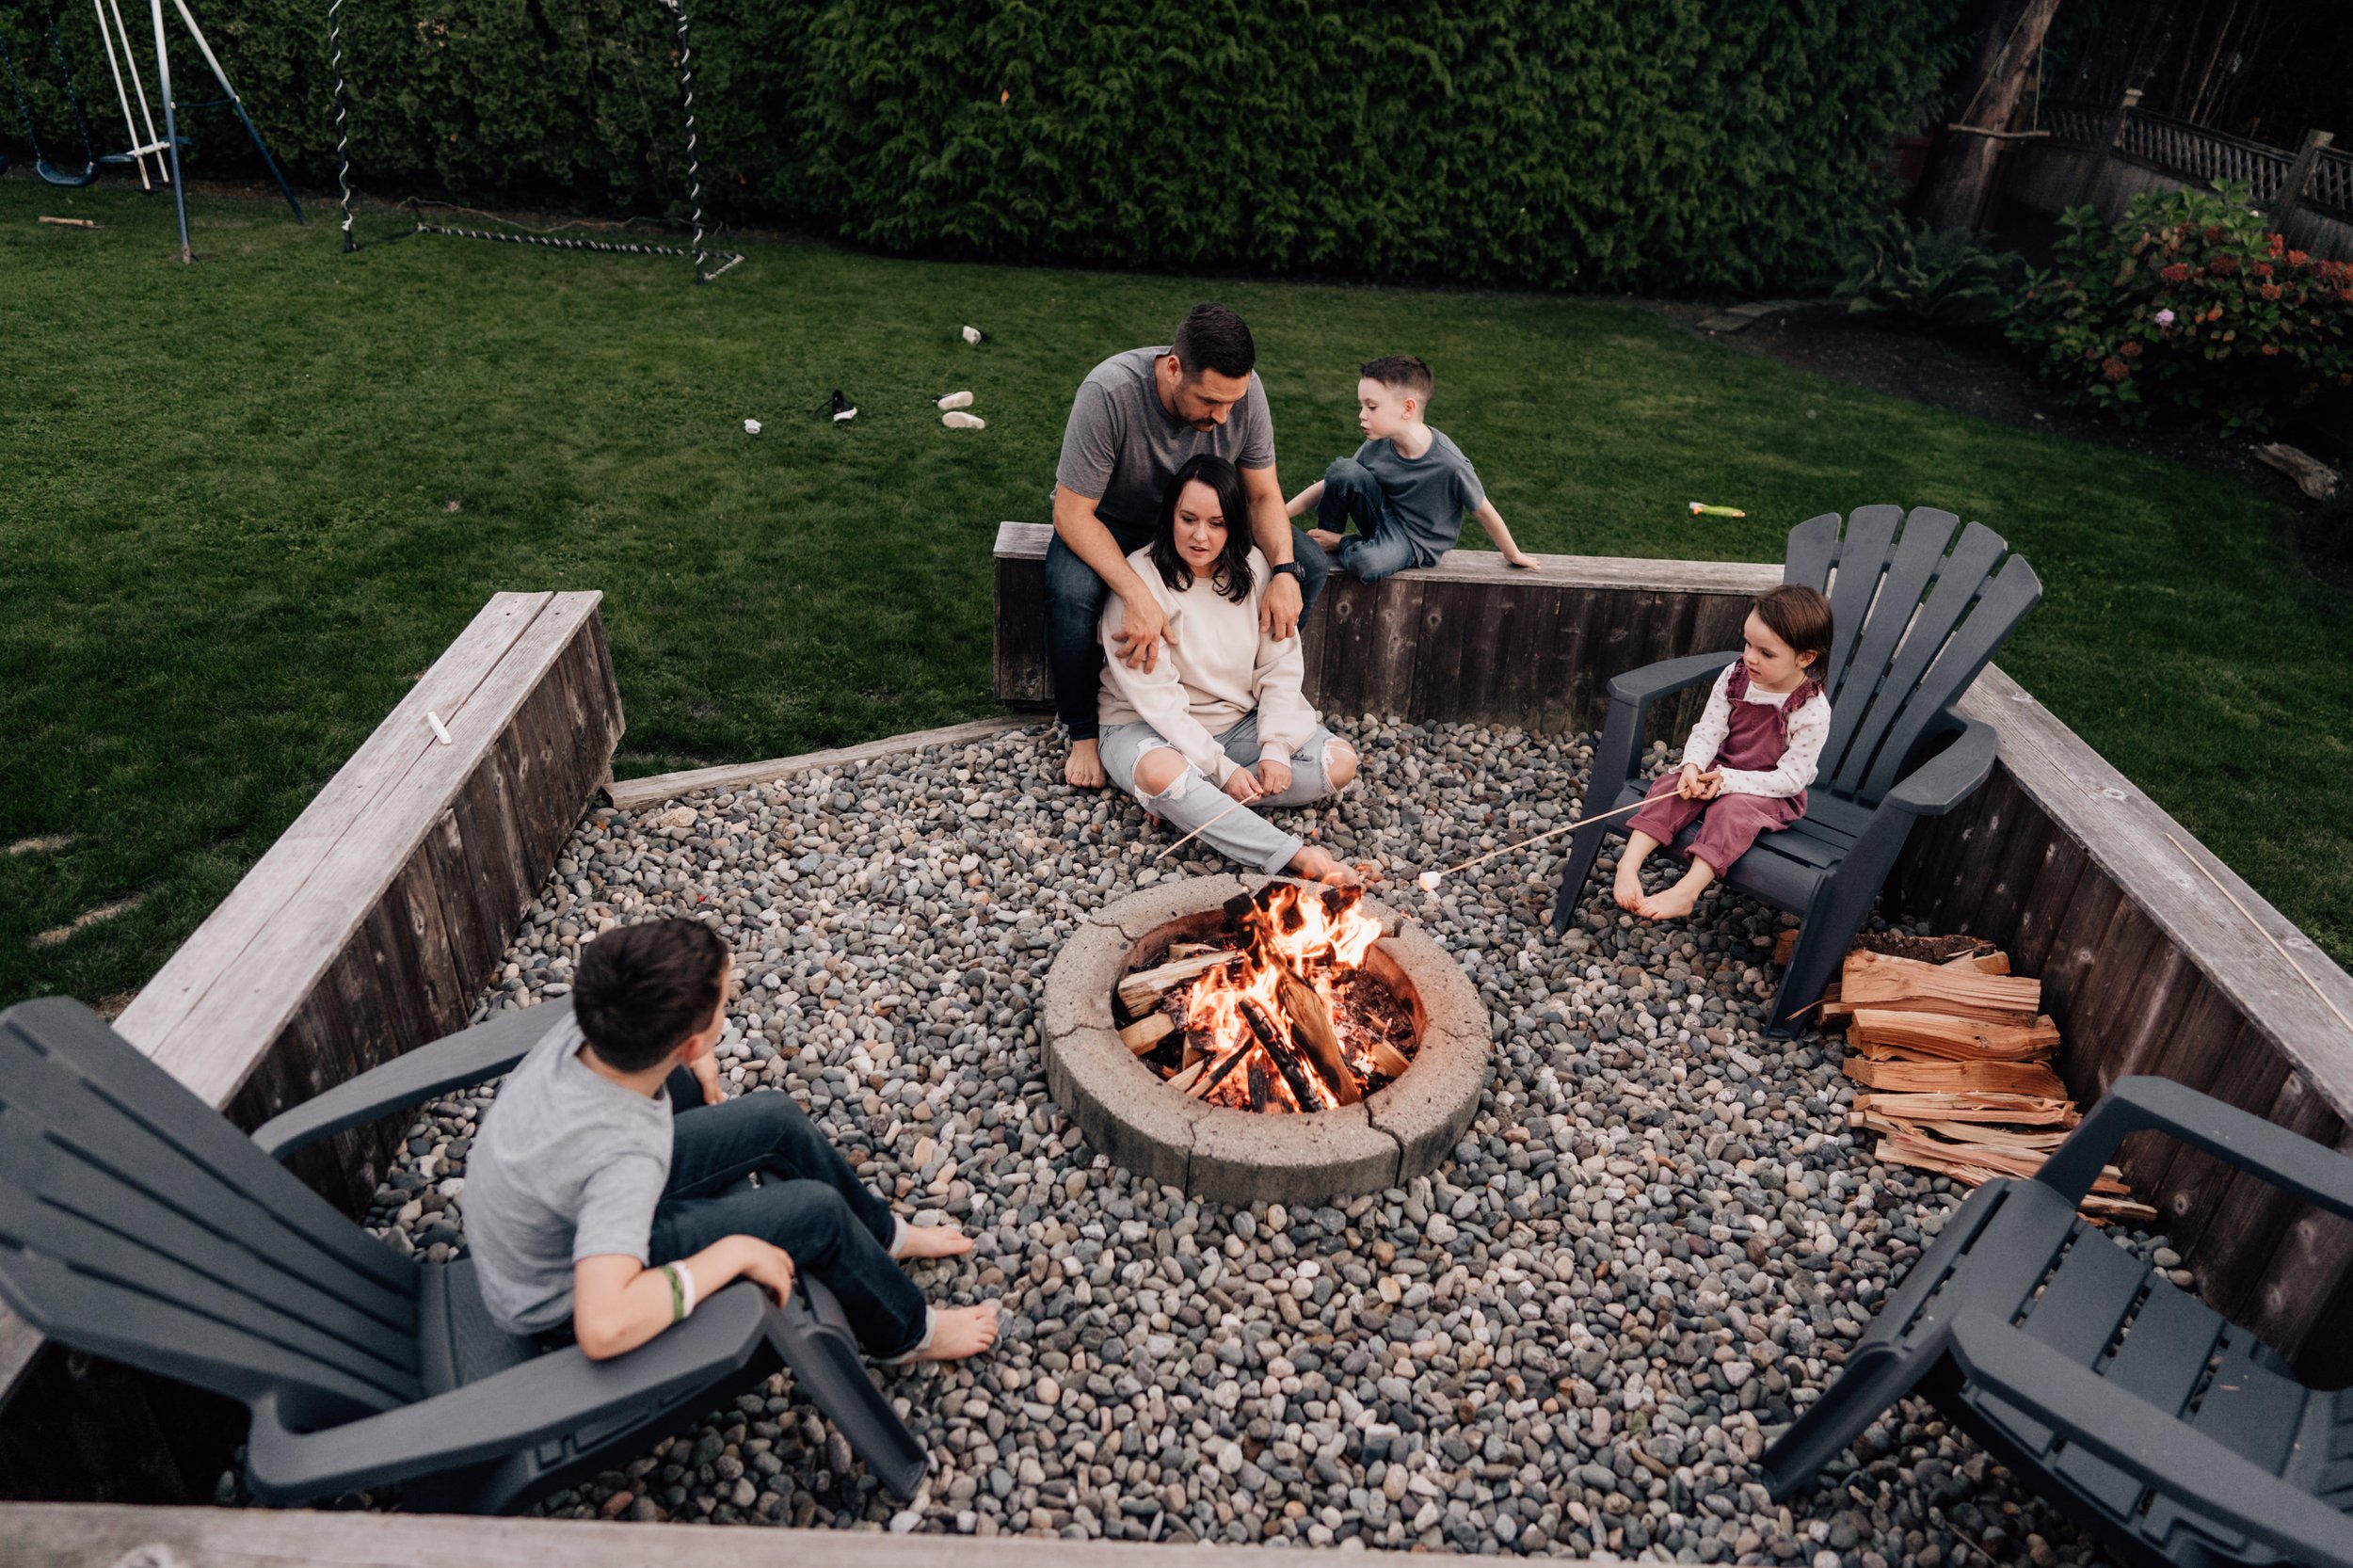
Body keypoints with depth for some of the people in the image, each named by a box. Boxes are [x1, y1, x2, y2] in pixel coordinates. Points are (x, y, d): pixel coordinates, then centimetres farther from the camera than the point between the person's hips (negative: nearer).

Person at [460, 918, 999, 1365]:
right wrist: (733, 1253, -39)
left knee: (777, 1119, 6)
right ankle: (908, 1333, 18)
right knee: (816, 1210, -11)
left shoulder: (585, 1031, -22)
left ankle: (884, 1234, 32)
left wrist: (696, 1063, 0)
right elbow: (603, 1328, -52)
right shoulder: (623, 1153, -43)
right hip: (563, 1300, -7)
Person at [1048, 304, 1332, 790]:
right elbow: (1072, 514, -32)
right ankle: (1083, 731, -12)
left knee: (1310, 567, -13)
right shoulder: (1109, 393, -35)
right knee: (1071, 591, -37)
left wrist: (1284, 572, -31)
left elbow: (1264, 496, -11)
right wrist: (1137, 595, -46)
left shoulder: (1244, 389, -22)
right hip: (1111, 521, -4)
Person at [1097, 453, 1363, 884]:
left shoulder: (1253, 568, -2)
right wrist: (1221, 768, -24)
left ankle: (1191, 803, -22)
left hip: (1238, 723, 5)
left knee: (1340, 761, -13)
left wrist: (1276, 748, -16)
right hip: (1152, 728, -5)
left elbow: (1280, 666, -1)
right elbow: (1155, 697, -21)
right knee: (1161, 772, -40)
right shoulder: (1140, 578, -17)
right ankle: (1297, 856, -38)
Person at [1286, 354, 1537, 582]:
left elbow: (1484, 512, -13)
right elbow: (1333, 482, -2)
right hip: (1383, 515, 4)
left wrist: (1514, 556, 1)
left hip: (1413, 540, -4)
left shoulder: (1450, 464, -27)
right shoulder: (1376, 447, -13)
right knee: (1343, 468, -25)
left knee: (1366, 565, -40)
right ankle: (1327, 534, -3)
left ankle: (1340, 544, -5)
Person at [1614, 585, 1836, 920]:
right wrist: (1693, 766, -26)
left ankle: (1686, 892, -41)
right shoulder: (1735, 676, -7)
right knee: (1670, 787, -20)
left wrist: (1728, 780, -28)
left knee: (1731, 809, -34)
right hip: (1719, 772, 5)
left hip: (1774, 793, -5)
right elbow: (1708, 730, -5)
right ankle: (1630, 862, -31)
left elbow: (1790, 778, -21)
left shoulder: (1812, 712, -22)